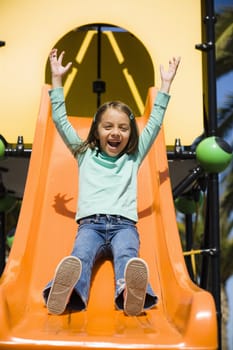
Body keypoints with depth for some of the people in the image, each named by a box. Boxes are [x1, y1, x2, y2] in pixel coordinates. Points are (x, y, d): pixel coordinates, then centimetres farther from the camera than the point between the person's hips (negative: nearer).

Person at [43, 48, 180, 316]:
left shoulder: (133, 158, 25)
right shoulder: (85, 155, 24)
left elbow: (154, 124, 24)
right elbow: (60, 121, 22)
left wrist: (165, 84, 24)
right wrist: (57, 79, 23)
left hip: (124, 224, 0)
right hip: (90, 224, 0)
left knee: (127, 255, -35)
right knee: (80, 255, -35)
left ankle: (131, 293, -67)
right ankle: (68, 291, -67)